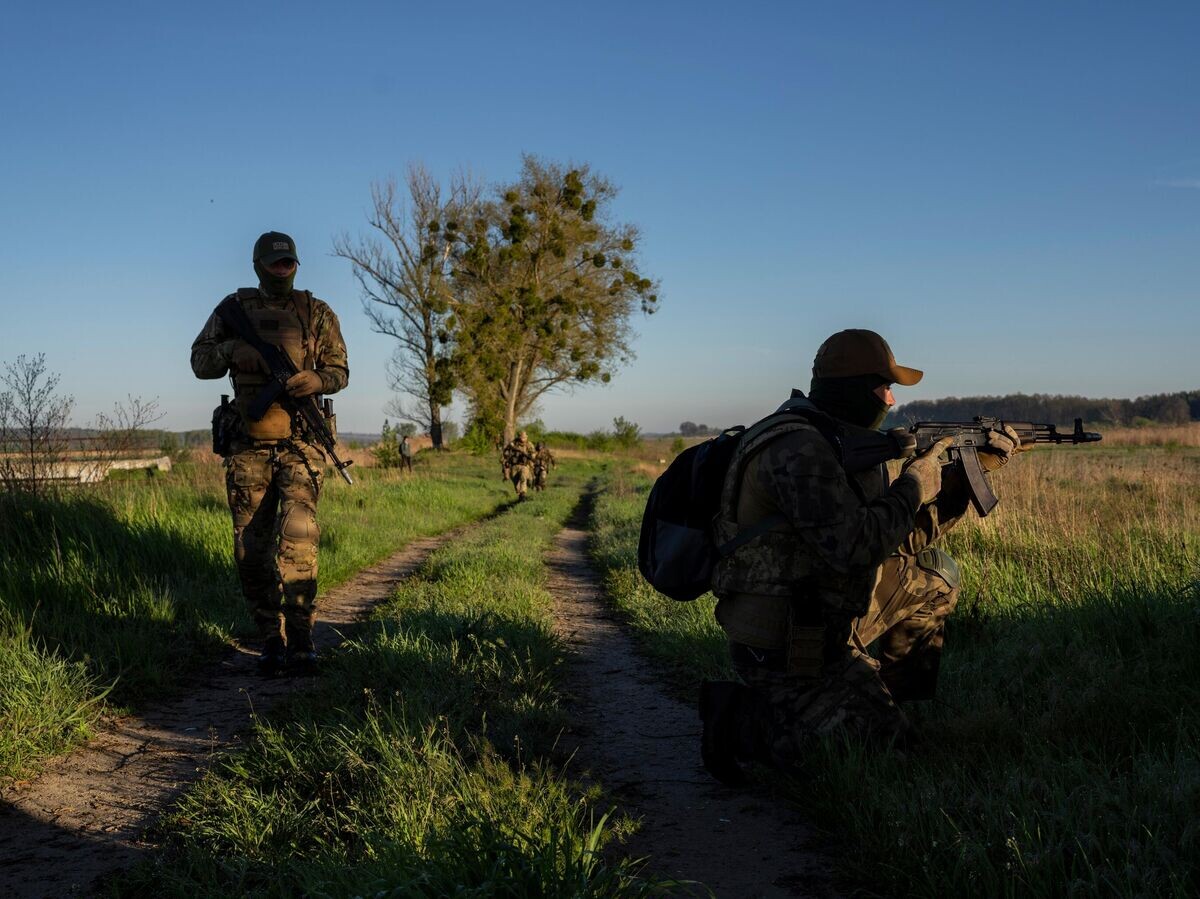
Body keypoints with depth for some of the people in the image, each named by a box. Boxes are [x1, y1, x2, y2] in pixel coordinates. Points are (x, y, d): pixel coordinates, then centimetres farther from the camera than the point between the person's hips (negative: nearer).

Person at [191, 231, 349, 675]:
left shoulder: (318, 314, 7)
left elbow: (339, 370, 10)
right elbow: (200, 362, 9)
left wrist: (317, 380, -13)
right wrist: (233, 350, -12)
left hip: (300, 443, -2)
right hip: (249, 443, 2)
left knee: (297, 536, -17)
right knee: (252, 547, 2)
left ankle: (301, 636, -9)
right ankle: (270, 638, 12)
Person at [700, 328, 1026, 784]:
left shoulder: (843, 445, 9)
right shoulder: (798, 451, -23)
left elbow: (905, 537, 14)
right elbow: (853, 546, -32)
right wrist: (914, 487, -17)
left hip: (826, 622, 10)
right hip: (787, 649, -10)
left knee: (935, 575, 15)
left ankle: (882, 696, 22)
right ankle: (743, 719, -2)